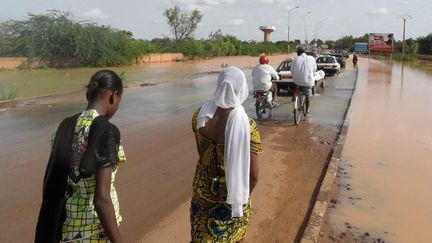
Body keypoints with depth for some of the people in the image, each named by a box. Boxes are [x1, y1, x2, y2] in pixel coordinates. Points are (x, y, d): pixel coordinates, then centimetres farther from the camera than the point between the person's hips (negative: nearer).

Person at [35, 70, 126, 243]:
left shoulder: (64, 127, 1)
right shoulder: (106, 130, -21)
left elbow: (50, 183, 8)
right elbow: (101, 199, -25)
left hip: (64, 225, 7)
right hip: (95, 228, -7)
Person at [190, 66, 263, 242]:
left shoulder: (200, 114, -15)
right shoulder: (246, 125, -27)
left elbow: (200, 152, 1)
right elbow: (253, 175, -20)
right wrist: (244, 195, 1)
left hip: (203, 188, 3)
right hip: (232, 194, -2)